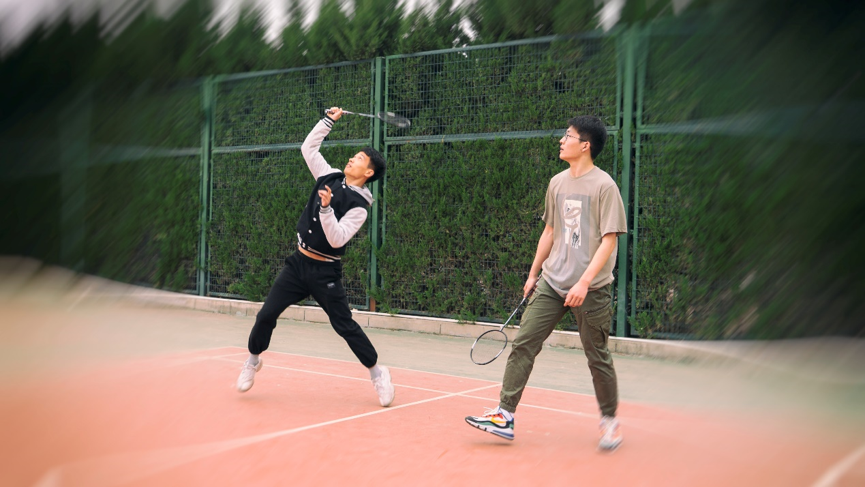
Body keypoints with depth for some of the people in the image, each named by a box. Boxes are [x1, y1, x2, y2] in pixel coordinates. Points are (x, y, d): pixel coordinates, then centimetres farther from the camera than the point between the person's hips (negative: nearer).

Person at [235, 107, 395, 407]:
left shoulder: (359, 206, -13)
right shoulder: (330, 178, 4)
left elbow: (337, 239, -22)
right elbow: (308, 147, 14)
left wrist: (327, 208, -32)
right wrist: (329, 120, 11)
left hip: (325, 272, -5)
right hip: (298, 262, 5)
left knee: (345, 326, -3)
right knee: (266, 315, 2)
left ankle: (377, 373, 14)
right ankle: (253, 360, 26)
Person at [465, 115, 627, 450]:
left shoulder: (604, 186, -8)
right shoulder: (557, 183, 11)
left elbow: (609, 240, -12)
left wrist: (584, 282, -21)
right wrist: (533, 273, 18)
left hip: (591, 288, -5)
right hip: (551, 283, 6)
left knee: (597, 357, 5)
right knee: (522, 344, -3)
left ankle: (609, 420, 26)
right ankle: (505, 416, 2)